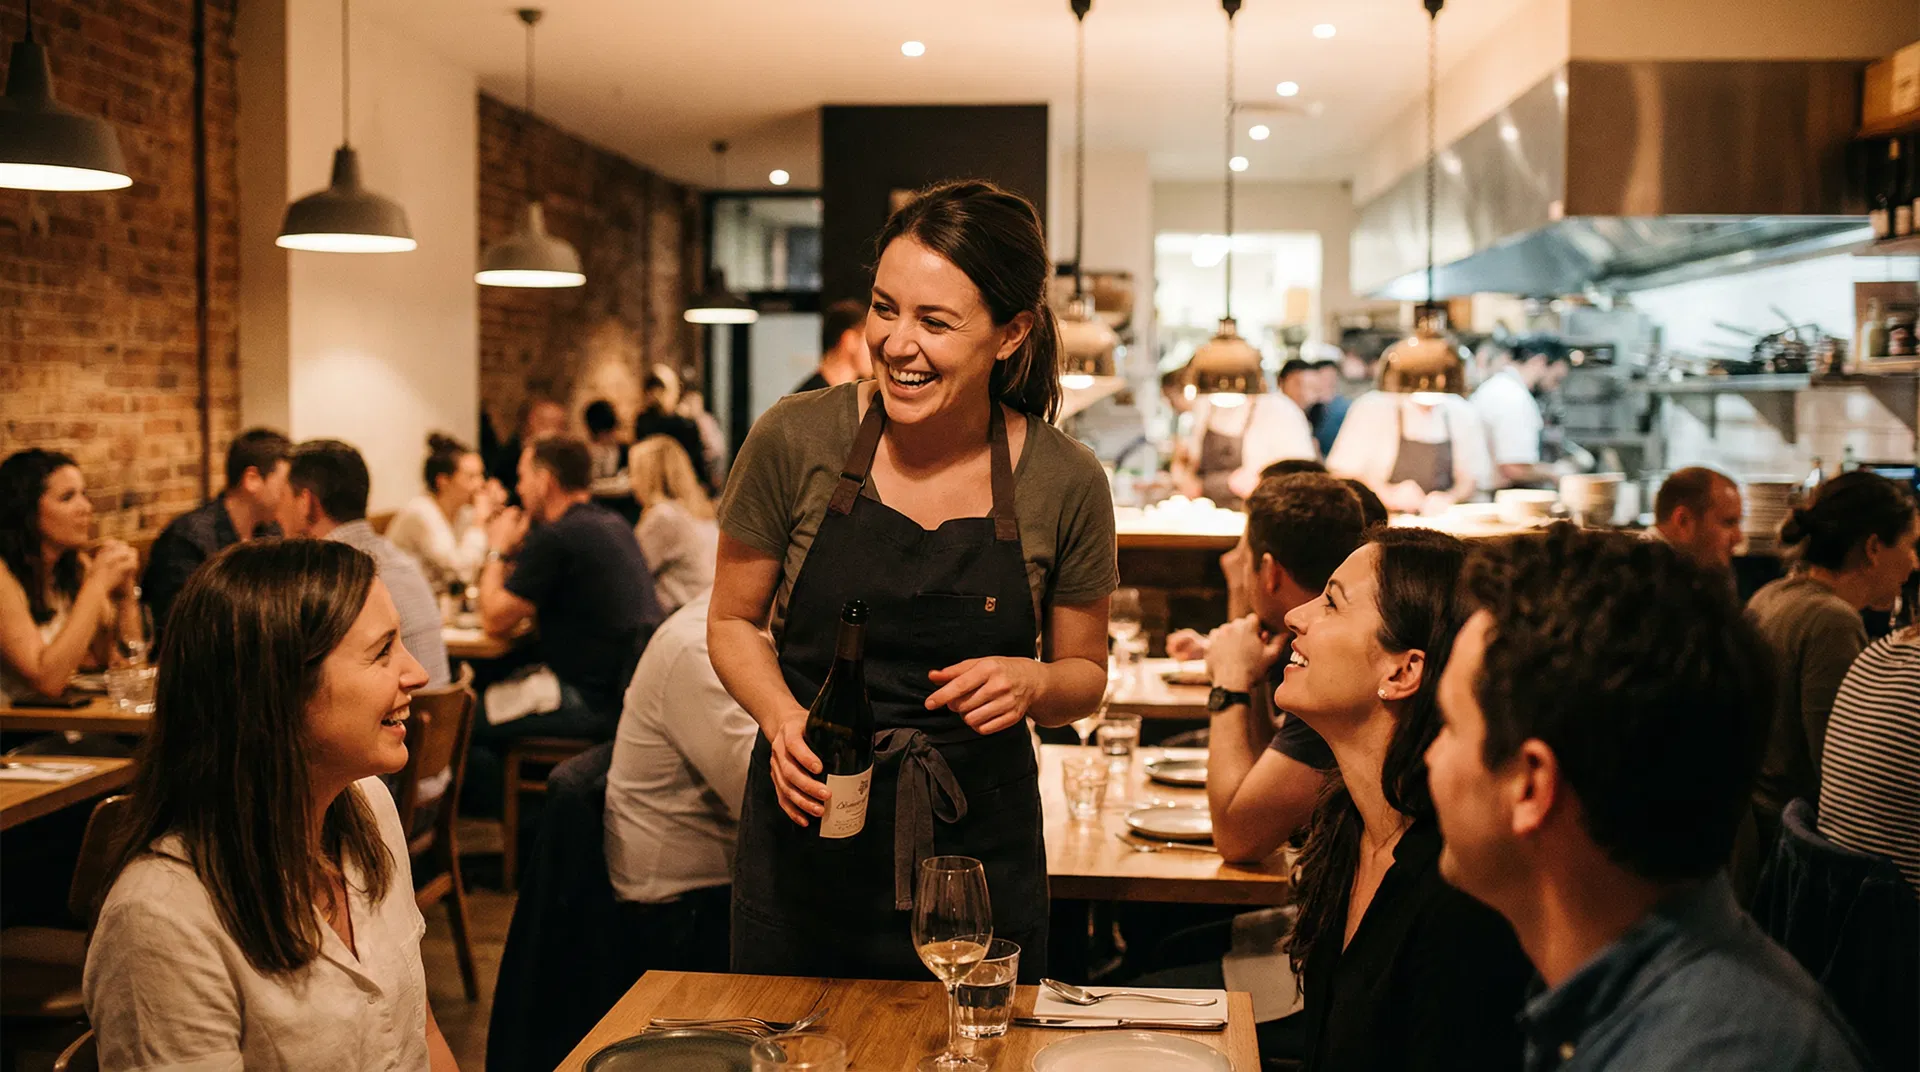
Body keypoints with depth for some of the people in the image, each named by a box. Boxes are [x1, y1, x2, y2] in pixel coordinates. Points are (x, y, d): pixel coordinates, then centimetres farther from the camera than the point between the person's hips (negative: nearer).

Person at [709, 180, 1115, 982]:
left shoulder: (1066, 483, -7)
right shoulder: (795, 441, -9)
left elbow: (1086, 674, 6)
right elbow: (733, 622, 3)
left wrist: (1034, 683, -16)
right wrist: (782, 719, -15)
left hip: (979, 848, 0)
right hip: (804, 837, 0)